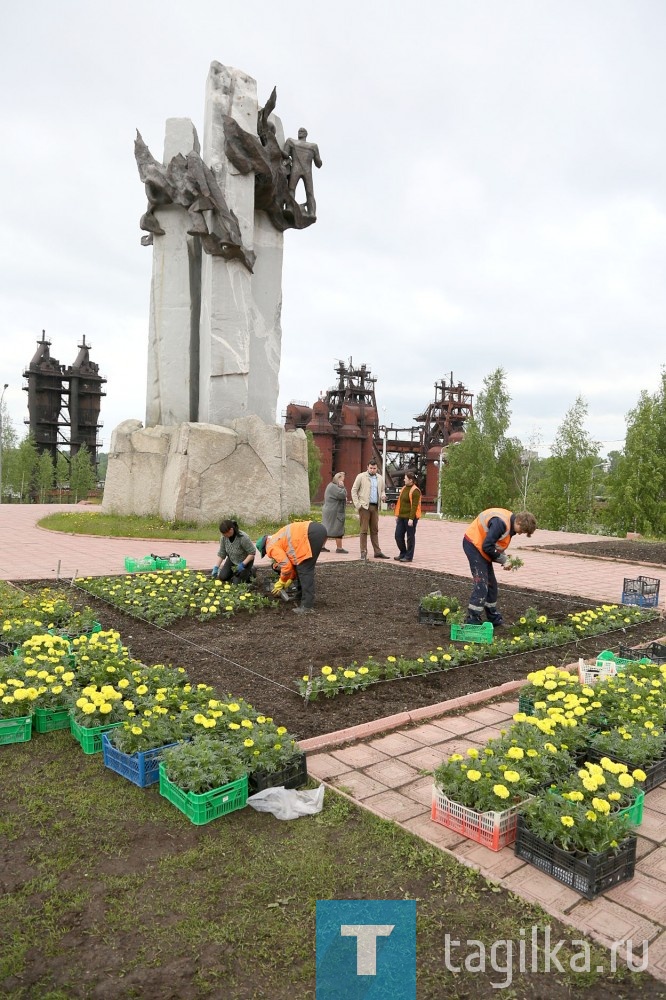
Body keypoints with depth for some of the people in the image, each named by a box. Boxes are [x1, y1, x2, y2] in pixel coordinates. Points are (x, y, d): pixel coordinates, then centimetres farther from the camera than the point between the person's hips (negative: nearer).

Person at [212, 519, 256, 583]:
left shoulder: (243, 538, -35)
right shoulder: (223, 537, -19)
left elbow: (252, 553, -26)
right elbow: (221, 553, -8)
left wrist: (243, 564, -30)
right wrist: (216, 567, -14)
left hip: (245, 561, -5)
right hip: (232, 560, 5)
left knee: (236, 582, -12)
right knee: (222, 577, -5)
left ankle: (250, 571, 14)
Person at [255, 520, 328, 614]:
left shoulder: (271, 547, 2)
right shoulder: (278, 539, 29)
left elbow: (286, 565, -5)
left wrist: (282, 582, 11)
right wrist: (291, 578, 32)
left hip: (311, 534, -10)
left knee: (304, 570, -6)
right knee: (303, 568, 22)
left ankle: (307, 606, -9)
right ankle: (301, 595, 31)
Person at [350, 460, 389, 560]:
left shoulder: (380, 478, 13)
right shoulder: (361, 476, -1)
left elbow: (382, 490, 23)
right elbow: (354, 490, -1)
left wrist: (383, 496, -2)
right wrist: (357, 505, -9)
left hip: (375, 507, 5)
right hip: (364, 506, -4)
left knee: (375, 530, 8)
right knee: (364, 530, -3)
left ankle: (377, 552, 12)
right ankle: (363, 552, 2)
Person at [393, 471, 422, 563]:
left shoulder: (415, 491, -13)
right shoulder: (404, 488, 13)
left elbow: (414, 506, -18)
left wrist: (411, 518, -22)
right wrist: (397, 515, 14)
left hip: (410, 518, -8)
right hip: (401, 517, 8)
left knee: (410, 537, 1)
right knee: (398, 535, 8)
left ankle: (409, 557, 9)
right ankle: (403, 553, 22)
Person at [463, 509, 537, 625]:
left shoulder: (509, 523, 5)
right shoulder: (501, 523, -27)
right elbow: (487, 546, -26)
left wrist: (505, 558, -1)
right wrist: (503, 560, -15)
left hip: (480, 546, 10)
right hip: (473, 544, -10)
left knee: (491, 584, 14)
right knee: (481, 585, -12)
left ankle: (494, 619, 26)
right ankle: (472, 621, -8)